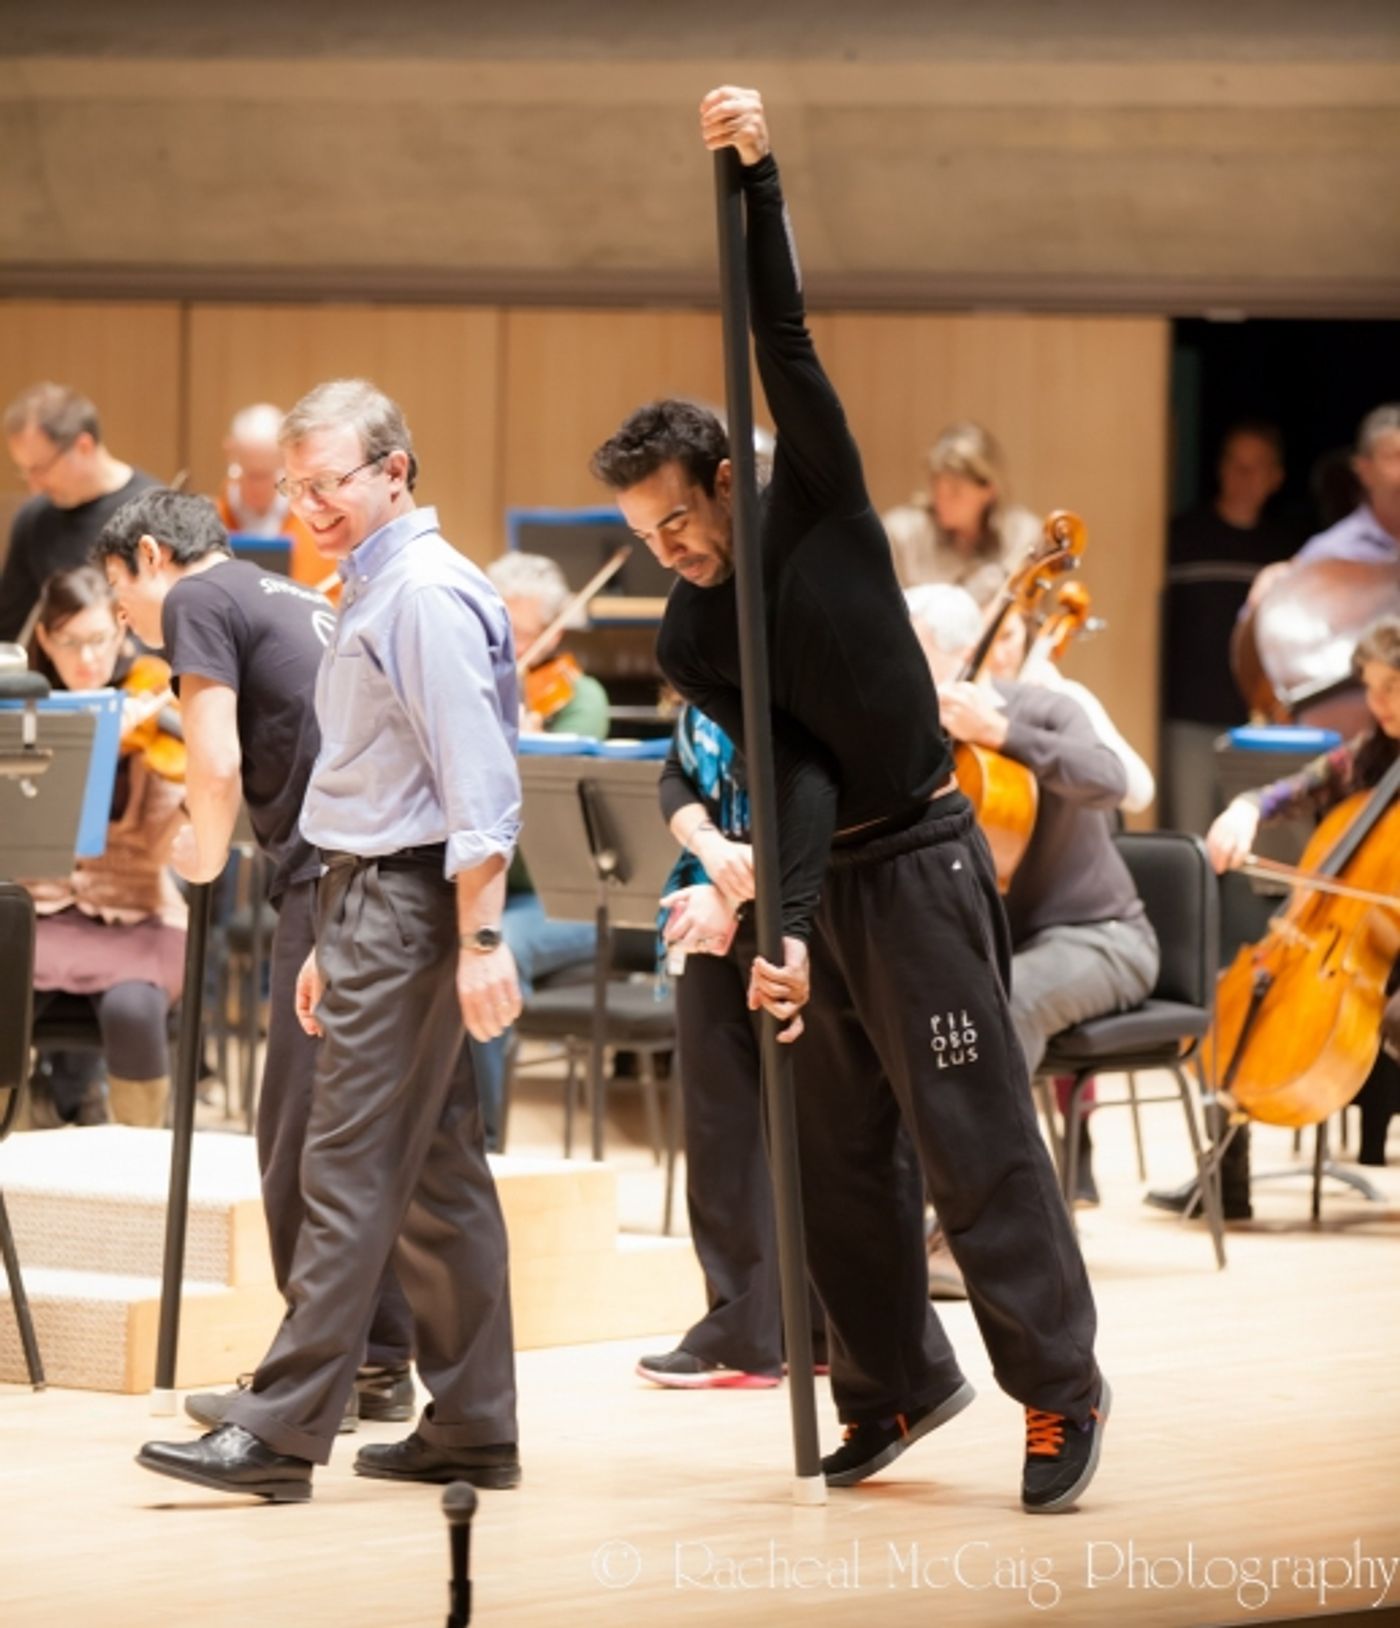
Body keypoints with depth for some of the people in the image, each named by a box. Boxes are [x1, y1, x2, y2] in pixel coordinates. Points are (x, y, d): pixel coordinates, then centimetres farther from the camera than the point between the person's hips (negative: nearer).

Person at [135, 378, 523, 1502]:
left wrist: (480, 940, -25)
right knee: (438, 1175, 11)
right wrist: (336, 944, 23)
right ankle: (472, 1430, 15)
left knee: (351, 1176, -9)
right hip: (378, 901, 10)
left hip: (411, 903, -10)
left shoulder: (428, 596, -14)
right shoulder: (376, 593, 17)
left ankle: (281, 1432, -9)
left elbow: (477, 786, -21)